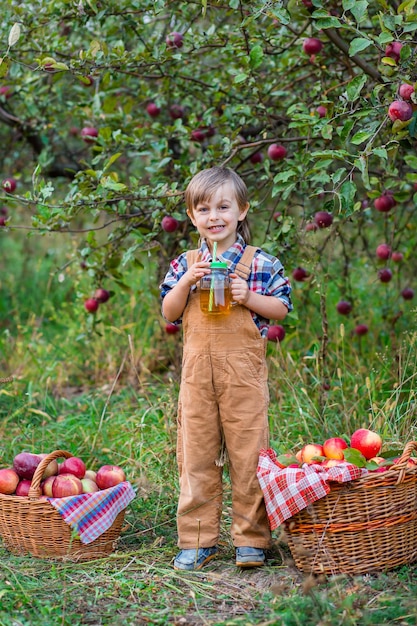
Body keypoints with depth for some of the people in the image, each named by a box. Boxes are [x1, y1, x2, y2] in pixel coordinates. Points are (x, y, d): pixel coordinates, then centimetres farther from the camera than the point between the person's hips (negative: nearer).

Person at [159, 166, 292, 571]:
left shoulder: (261, 263, 1)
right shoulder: (185, 264, 8)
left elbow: (281, 308, 3)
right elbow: (169, 313, 6)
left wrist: (249, 298, -13)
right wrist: (187, 282, -9)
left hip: (244, 369, -2)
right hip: (197, 368, 3)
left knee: (248, 452, 1)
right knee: (196, 453, 6)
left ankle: (251, 538, 12)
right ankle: (197, 540, 15)